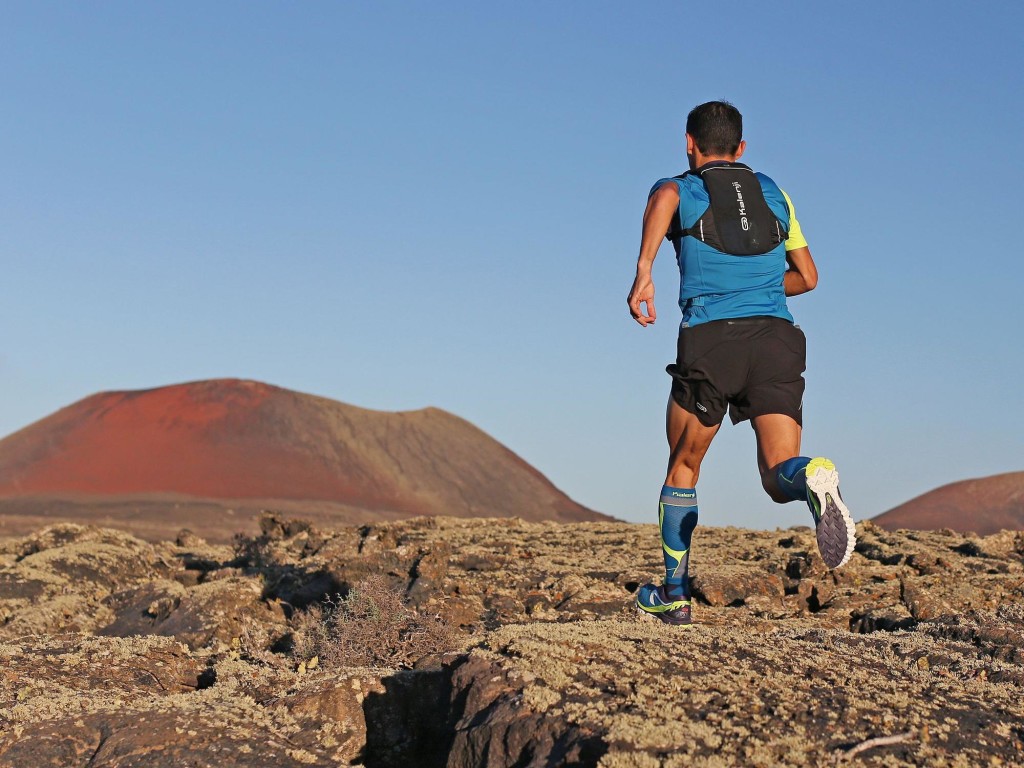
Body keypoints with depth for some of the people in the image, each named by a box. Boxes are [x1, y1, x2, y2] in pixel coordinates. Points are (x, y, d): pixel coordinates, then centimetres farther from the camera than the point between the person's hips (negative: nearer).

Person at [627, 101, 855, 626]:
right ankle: (810, 477, -42)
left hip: (710, 338, -2)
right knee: (779, 478, -5)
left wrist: (643, 272, -22)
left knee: (682, 469, 18)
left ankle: (674, 594, 24)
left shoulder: (679, 190, 13)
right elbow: (806, 276, 29)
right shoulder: (773, 193, 25)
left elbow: (665, 197, -15)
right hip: (777, 336, 2)